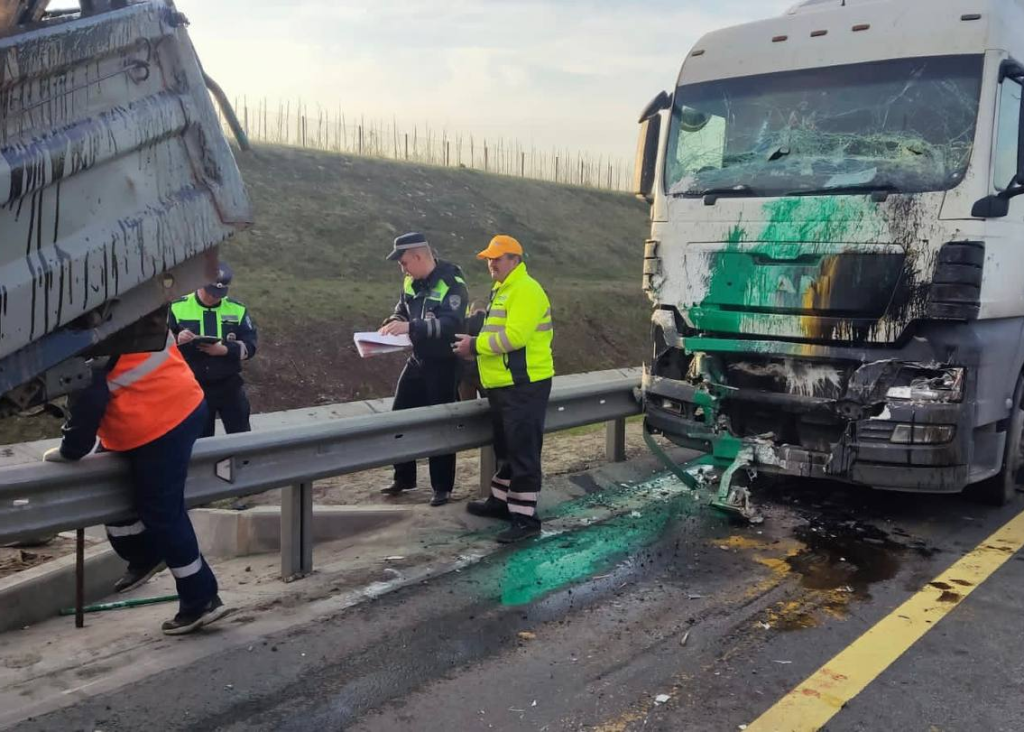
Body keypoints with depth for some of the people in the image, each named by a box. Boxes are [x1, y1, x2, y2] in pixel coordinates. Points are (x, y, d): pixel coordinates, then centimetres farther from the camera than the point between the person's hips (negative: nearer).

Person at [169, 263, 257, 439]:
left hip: (229, 385, 0)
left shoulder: (237, 309, 0)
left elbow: (250, 345, -6)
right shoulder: (178, 308, -3)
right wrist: (177, 341, -24)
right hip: (193, 387, 0)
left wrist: (225, 349, -23)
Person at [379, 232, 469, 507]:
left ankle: (442, 487, 13)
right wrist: (392, 325, -7)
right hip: (418, 359, 8)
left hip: (443, 363, -8)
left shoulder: (451, 282, -19)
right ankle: (404, 478, 27)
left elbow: (451, 324, -30)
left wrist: (411, 327, -39)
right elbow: (402, 310, 16)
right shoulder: (412, 282, 5)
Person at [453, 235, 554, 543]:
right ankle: (501, 501, 32)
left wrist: (476, 345, -17)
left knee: (523, 452, -7)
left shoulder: (526, 290, -16)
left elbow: (514, 336, -25)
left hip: (524, 385, -10)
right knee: (505, 448, 20)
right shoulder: (503, 290, 17)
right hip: (503, 385, 10)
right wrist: (476, 346, 7)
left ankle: (525, 518, -2)